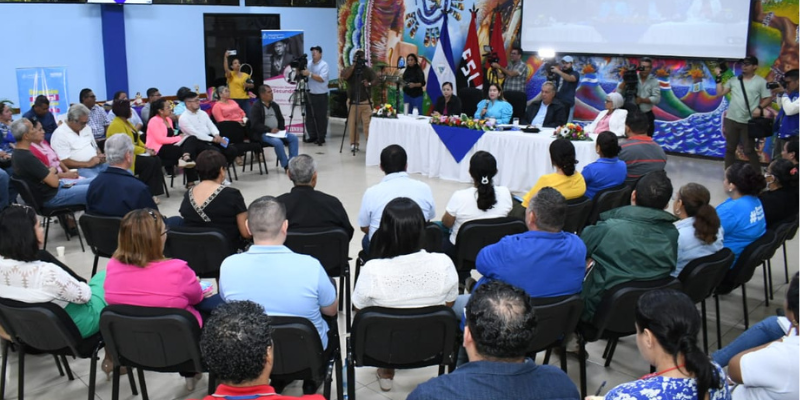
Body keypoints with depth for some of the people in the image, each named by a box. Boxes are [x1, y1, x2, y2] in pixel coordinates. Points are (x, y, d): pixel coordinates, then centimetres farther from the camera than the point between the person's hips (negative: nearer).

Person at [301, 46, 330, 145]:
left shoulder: (324, 65, -7)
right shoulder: (309, 63, 9)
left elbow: (322, 78, -19)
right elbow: (303, 76, 11)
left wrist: (309, 74, -22)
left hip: (321, 95, -6)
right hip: (310, 94, 6)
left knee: (321, 117, -1)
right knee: (309, 116, 8)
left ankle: (321, 138, 6)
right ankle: (312, 136, 18)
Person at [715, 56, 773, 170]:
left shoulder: (761, 82, -1)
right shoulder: (734, 80, 9)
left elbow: (769, 98, -3)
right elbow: (720, 93, 5)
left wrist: (759, 107, -18)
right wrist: (719, 77, 1)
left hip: (748, 122, -4)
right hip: (731, 120, 4)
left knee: (749, 150, -2)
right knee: (730, 148, 10)